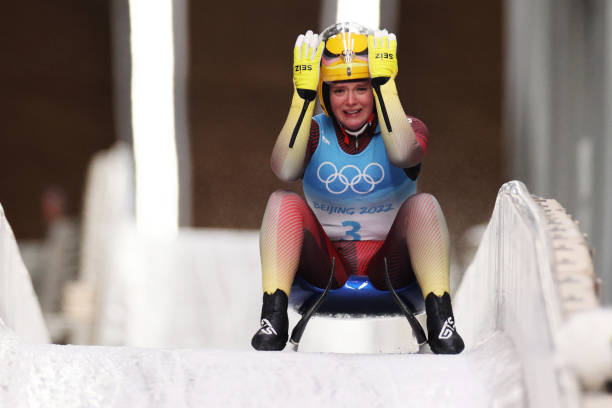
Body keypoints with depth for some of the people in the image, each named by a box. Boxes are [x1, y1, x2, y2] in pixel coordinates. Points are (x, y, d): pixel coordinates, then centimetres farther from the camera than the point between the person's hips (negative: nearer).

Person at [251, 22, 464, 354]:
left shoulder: (408, 129, -2)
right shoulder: (313, 132, 1)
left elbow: (401, 153, -28)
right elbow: (286, 170, -22)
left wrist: (384, 83, -23)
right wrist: (303, 94, -22)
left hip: (390, 266, -1)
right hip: (325, 266, 1)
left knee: (424, 204, -27)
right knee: (283, 202, -24)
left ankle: (440, 320, -31)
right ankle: (273, 319, -29)